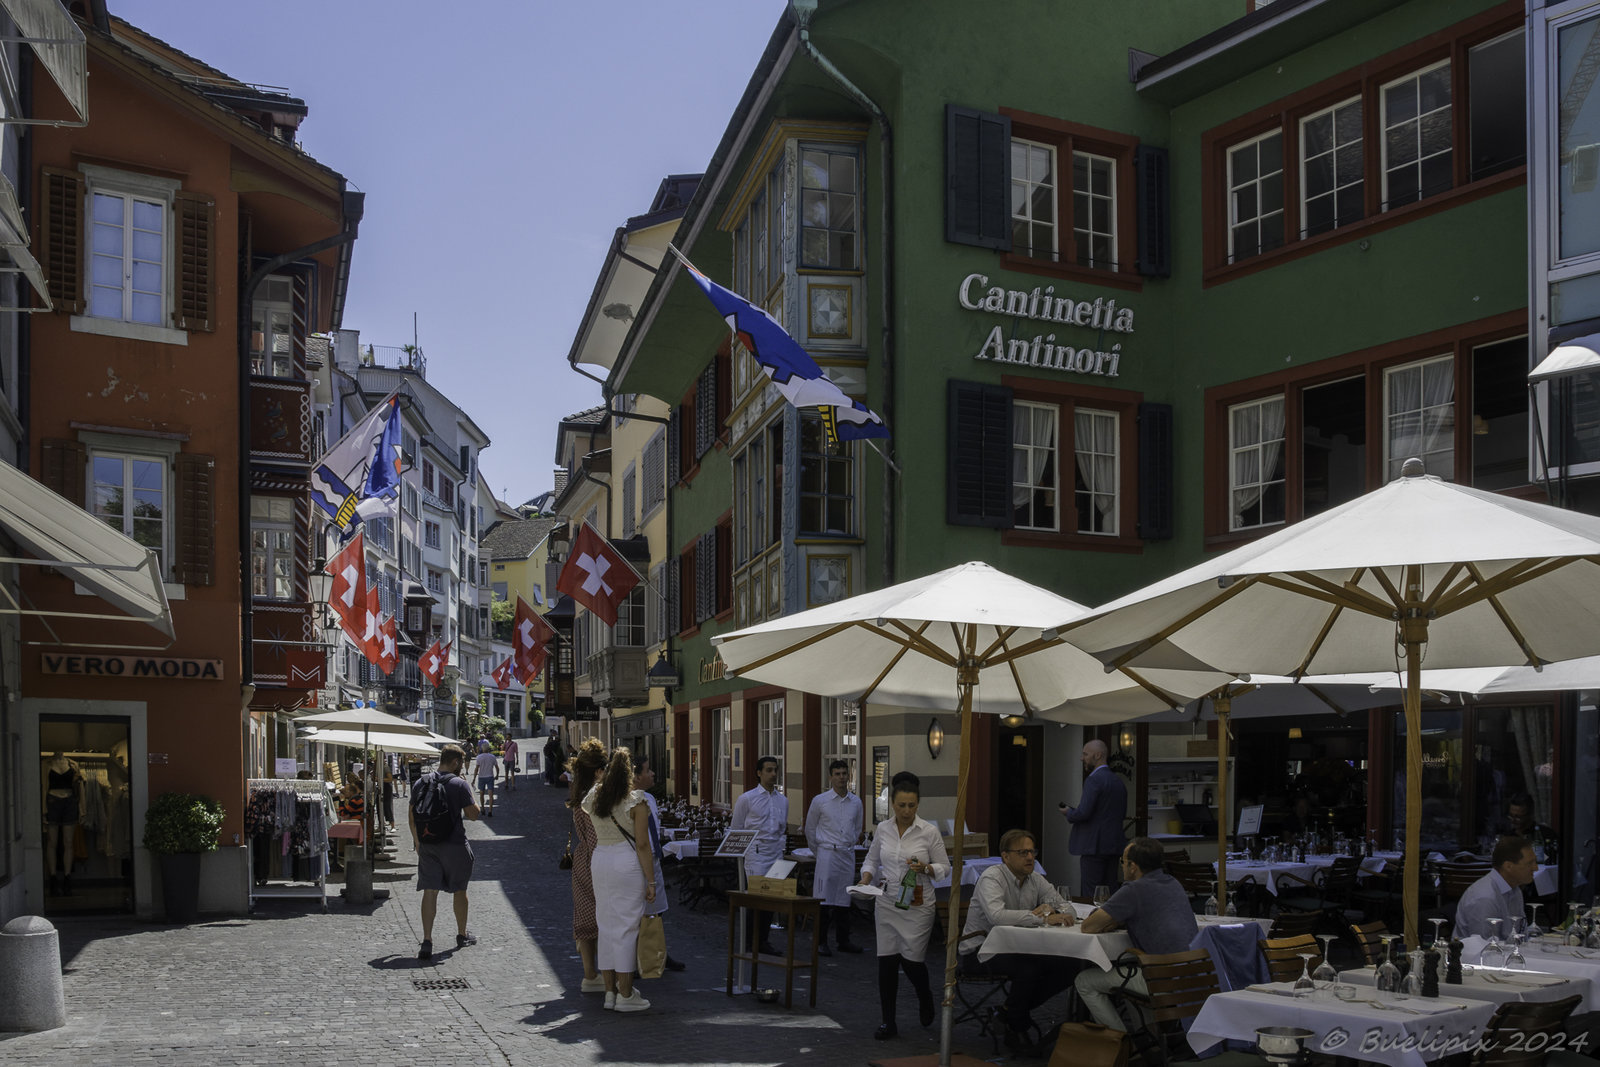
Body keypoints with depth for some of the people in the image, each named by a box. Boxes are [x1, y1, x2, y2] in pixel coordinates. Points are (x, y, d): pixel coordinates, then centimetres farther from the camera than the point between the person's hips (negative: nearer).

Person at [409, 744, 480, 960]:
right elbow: (473, 815, -8)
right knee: (459, 890, 14)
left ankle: (427, 942, -7)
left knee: (430, 892, 2)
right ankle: (462, 936, 28)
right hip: (454, 845, -3)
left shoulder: (421, 783, 4)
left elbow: (412, 816, 8)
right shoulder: (459, 784, -11)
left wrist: (417, 841, 18)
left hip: (427, 845, 3)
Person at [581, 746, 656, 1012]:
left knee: (606, 925, 12)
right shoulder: (636, 801, -12)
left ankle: (610, 992, 18)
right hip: (627, 863, -6)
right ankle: (625, 995, 4)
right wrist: (651, 881, -7)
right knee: (626, 927, 0)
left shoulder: (593, 796, 3)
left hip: (600, 860, 6)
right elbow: (642, 845, -12)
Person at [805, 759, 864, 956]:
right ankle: (820, 943, 1)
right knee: (824, 899, -5)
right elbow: (810, 829, 8)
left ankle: (844, 940, 18)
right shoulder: (820, 801, -3)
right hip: (827, 854, -4)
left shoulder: (856, 802, 7)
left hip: (848, 855, 4)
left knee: (844, 899, 9)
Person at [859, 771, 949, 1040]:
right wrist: (866, 878, -4)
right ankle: (888, 1021, 13)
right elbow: (872, 860, 15)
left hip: (917, 905, -3)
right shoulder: (882, 829, 2)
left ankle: (925, 996, 33)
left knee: (911, 959, -1)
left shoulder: (929, 831, -7)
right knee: (886, 960, 1)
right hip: (887, 904, 3)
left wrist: (925, 869, -20)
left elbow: (945, 867, -1)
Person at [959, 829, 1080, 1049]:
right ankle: (1017, 1027, -6)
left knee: (1071, 965, -10)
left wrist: (1051, 909, -18)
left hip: (1016, 948, 8)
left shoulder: (1036, 880, 8)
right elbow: (997, 916, -34)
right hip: (981, 951, -8)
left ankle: (1011, 1010, 4)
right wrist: (1043, 918, -34)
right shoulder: (991, 878, -15)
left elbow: (1069, 910, 7)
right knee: (1029, 969, -34)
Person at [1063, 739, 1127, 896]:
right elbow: (1122, 812, 21)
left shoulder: (1094, 780, -13)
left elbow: (1083, 813, -20)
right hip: (1113, 846, 9)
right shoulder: (1118, 781, 14)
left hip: (1094, 846, -9)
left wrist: (1068, 812, 0)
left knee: (1091, 894, -6)